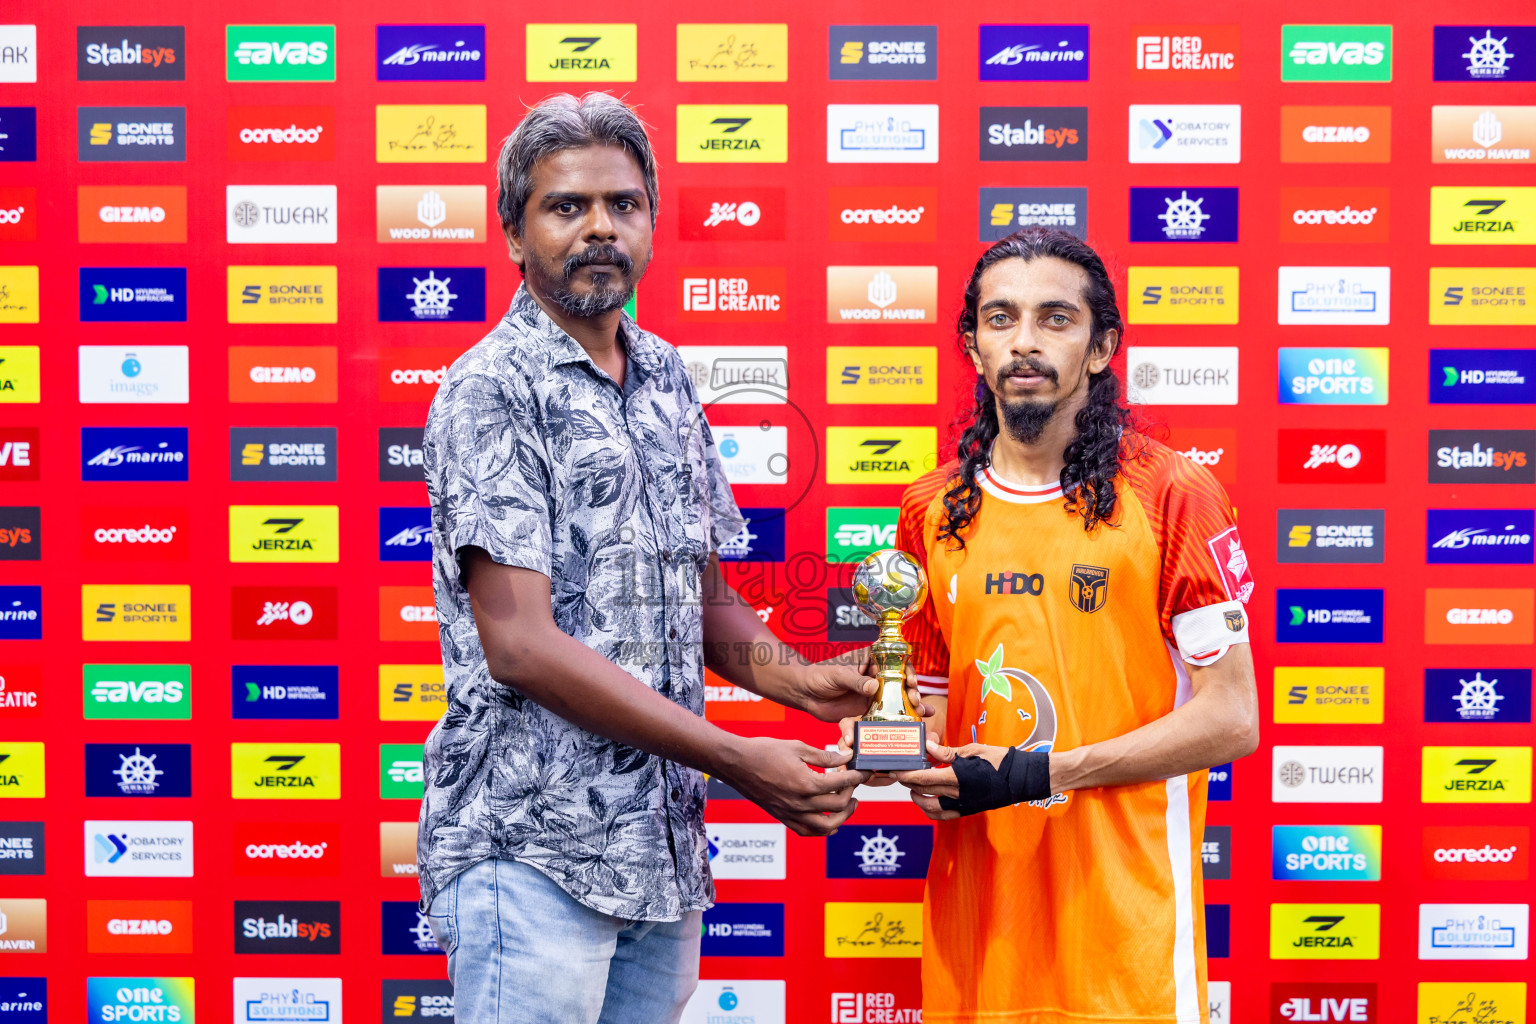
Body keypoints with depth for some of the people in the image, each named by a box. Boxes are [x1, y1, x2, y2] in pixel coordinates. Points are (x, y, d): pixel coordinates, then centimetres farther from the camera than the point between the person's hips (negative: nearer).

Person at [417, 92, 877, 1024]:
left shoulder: (666, 380, 12)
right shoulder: (491, 393, -10)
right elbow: (520, 643, -19)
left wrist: (796, 680, -2)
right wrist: (738, 761, -19)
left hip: (666, 844, 7)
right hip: (535, 852, -7)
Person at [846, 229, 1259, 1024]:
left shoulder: (1171, 494, -5)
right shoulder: (932, 511, 8)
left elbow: (1230, 719, -8)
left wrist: (1038, 773, -15)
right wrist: (911, 756, -6)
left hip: (1120, 908, -3)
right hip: (975, 901, 4)